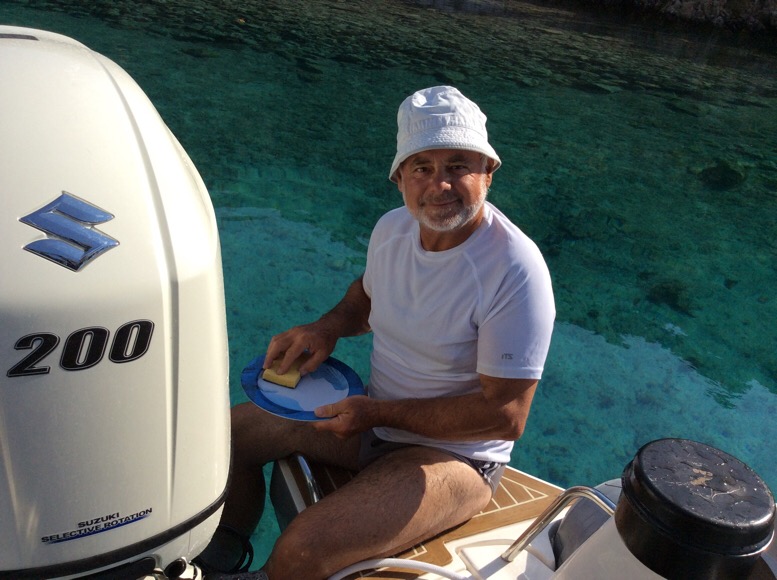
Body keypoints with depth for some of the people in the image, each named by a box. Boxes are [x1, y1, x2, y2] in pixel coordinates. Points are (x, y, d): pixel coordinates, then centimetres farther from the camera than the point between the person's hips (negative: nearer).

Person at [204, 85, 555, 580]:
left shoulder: (515, 269, -25)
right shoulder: (393, 228, -3)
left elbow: (506, 415, -23)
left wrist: (378, 413, -21)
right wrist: (328, 326, -3)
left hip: (454, 453, -7)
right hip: (375, 417, 7)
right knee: (230, 432, 7)